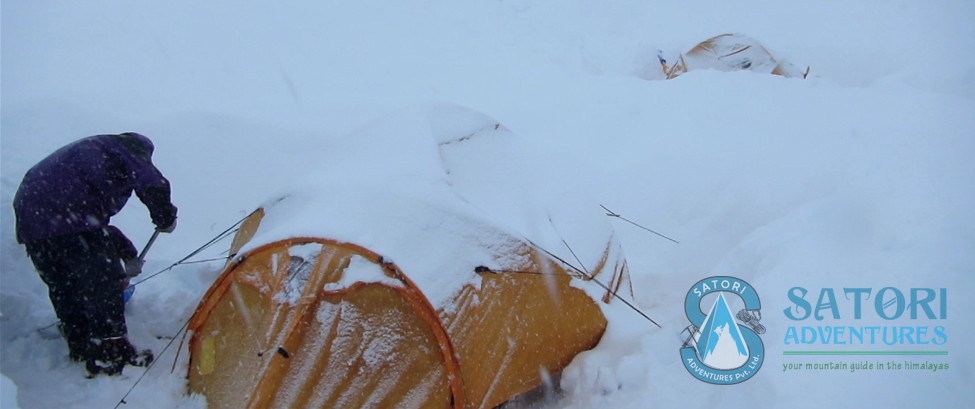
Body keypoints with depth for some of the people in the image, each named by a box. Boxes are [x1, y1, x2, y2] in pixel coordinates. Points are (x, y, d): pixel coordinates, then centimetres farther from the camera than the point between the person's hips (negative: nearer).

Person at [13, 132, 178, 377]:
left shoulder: (86, 149, 35)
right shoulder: (126, 148, 11)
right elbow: (153, 186, -8)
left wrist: (127, 253, 40)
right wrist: (165, 219, 10)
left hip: (29, 219, 9)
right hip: (71, 219, -9)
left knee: (63, 289, 19)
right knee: (104, 284, -1)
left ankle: (81, 349, 29)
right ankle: (112, 356, 2)